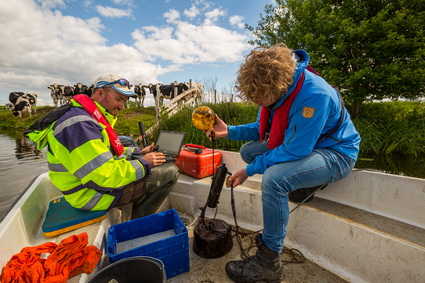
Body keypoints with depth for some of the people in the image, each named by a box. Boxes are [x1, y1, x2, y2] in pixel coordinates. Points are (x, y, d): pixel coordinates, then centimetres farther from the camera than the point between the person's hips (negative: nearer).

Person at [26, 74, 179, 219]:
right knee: (170, 172, -14)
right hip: (93, 195, -10)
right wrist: (143, 163, -19)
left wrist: (137, 152, 7)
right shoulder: (78, 124, -25)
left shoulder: (92, 118, 10)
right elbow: (105, 175, -31)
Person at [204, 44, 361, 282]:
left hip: (335, 154, -8)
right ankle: (297, 183, 6)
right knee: (248, 150, 3)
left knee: (274, 178, -33)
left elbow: (294, 150, -30)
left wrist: (250, 170, -23)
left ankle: (269, 262, -12)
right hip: (300, 144, 8)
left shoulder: (315, 95, -31)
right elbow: (262, 128, 3)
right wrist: (230, 131, -11)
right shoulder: (275, 89, -6)